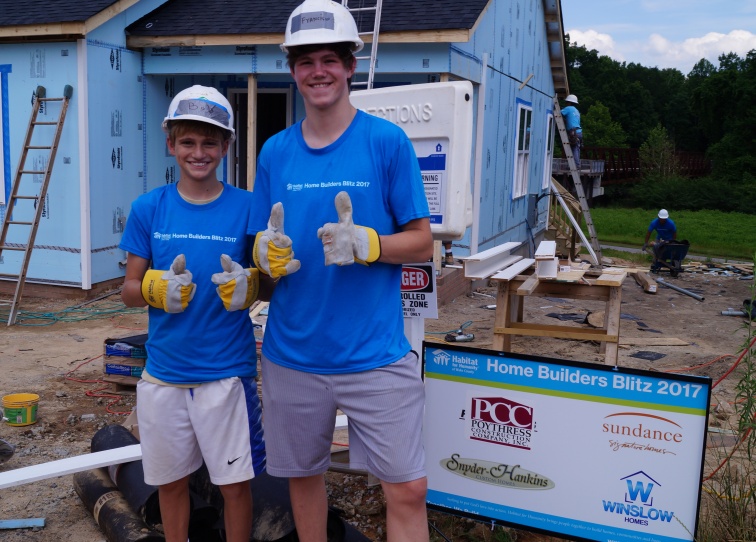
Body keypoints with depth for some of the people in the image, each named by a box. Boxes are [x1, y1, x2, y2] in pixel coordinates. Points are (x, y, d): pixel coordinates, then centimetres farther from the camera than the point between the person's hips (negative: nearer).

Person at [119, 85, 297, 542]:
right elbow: (129, 290, 3)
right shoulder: (149, 208, -2)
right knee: (171, 480, 18)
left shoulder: (246, 207, -6)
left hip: (227, 371, -2)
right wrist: (156, 288, -19)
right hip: (164, 372, 2)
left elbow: (269, 284, 1)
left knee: (235, 482, 9)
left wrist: (248, 285, -21)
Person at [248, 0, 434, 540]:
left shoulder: (388, 141, -4)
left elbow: (422, 242, -2)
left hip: (375, 350, -3)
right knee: (303, 474, 17)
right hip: (293, 349, 3)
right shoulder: (275, 151, 5)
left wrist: (365, 243, -21)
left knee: (408, 489, -1)